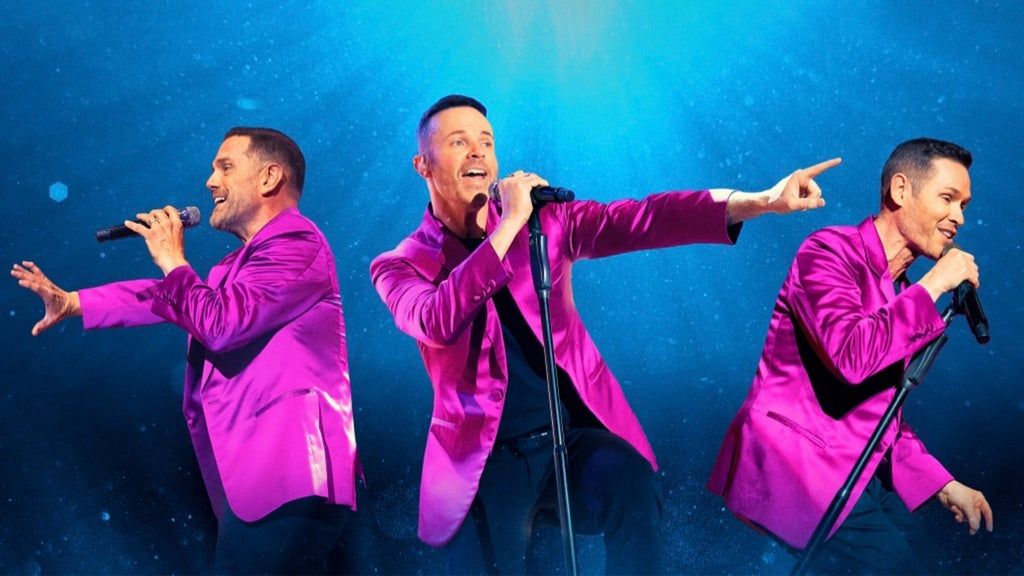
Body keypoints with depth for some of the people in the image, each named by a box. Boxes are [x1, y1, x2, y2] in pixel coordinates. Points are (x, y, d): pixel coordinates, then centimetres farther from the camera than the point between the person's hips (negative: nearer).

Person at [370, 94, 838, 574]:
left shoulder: (545, 219, 8)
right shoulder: (399, 266, 2)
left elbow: (639, 219, -6)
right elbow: (438, 324, -19)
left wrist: (760, 202, -19)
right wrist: (509, 225, -19)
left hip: (575, 435, 2)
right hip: (487, 457, -1)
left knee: (630, 483, -29)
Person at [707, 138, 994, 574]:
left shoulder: (903, 291, 15)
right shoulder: (830, 251, -11)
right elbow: (852, 355, -29)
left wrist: (943, 484, 12)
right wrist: (933, 285, -18)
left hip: (853, 470, 9)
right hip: (798, 464, -9)